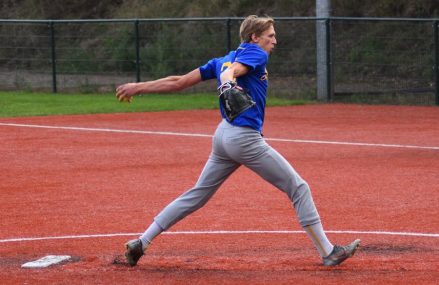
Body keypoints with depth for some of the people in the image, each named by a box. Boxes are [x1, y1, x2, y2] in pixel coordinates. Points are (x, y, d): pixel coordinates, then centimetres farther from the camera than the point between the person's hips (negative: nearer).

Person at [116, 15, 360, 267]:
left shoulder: (222, 60, 18)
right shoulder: (256, 53, -3)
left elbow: (179, 82, 14)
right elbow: (231, 71, -23)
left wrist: (140, 88, 17)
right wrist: (228, 85, -45)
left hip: (223, 136, 8)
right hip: (246, 139, -8)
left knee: (197, 195, 15)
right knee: (299, 189, -1)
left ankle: (142, 243, 10)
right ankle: (328, 253, -1)